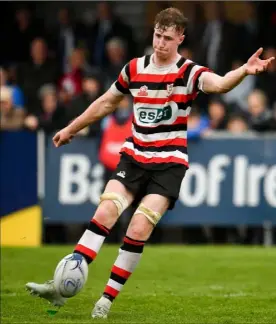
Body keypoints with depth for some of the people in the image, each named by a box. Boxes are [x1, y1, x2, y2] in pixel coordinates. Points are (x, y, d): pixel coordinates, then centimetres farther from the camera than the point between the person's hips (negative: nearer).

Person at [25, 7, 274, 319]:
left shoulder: (189, 72, -10)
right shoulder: (134, 68, 4)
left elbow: (219, 83, -31)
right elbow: (106, 102, 20)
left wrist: (244, 71, -52)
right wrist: (71, 129, 27)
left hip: (170, 162, -3)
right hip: (134, 156, 3)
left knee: (139, 229, -14)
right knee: (105, 212, -15)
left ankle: (107, 298, -3)